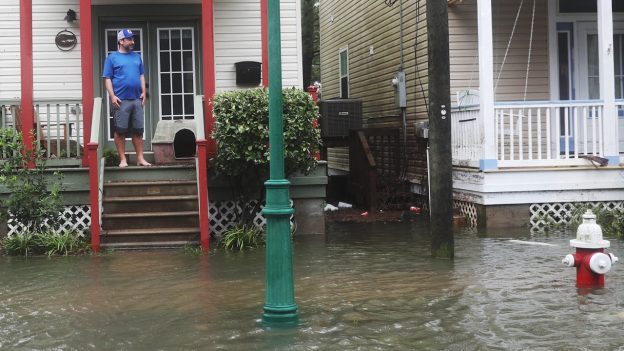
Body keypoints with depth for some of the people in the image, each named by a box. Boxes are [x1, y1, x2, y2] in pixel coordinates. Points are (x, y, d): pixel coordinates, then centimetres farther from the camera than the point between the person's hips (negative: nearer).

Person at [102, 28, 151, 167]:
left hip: (137, 99, 4)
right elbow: (107, 78, -2)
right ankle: (123, 159, 6)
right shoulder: (112, 57, 1)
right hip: (121, 100, -4)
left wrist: (143, 92, 7)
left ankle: (140, 158, 10)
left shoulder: (137, 57, 15)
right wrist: (112, 96, -12)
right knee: (120, 131, 0)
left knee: (138, 130, 5)